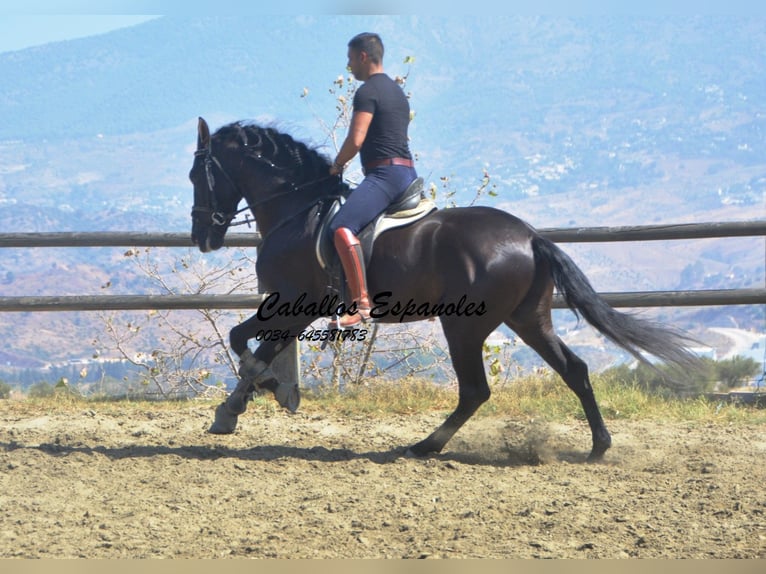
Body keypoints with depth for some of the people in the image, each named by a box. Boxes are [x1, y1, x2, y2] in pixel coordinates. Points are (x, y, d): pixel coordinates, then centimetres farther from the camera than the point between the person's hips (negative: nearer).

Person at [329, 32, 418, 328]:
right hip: (408, 172, 10)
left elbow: (355, 140, -17)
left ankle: (361, 303, -39)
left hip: (384, 173, -10)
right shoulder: (397, 91, 23)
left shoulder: (367, 92, -7)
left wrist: (336, 165, 1)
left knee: (342, 228, -27)